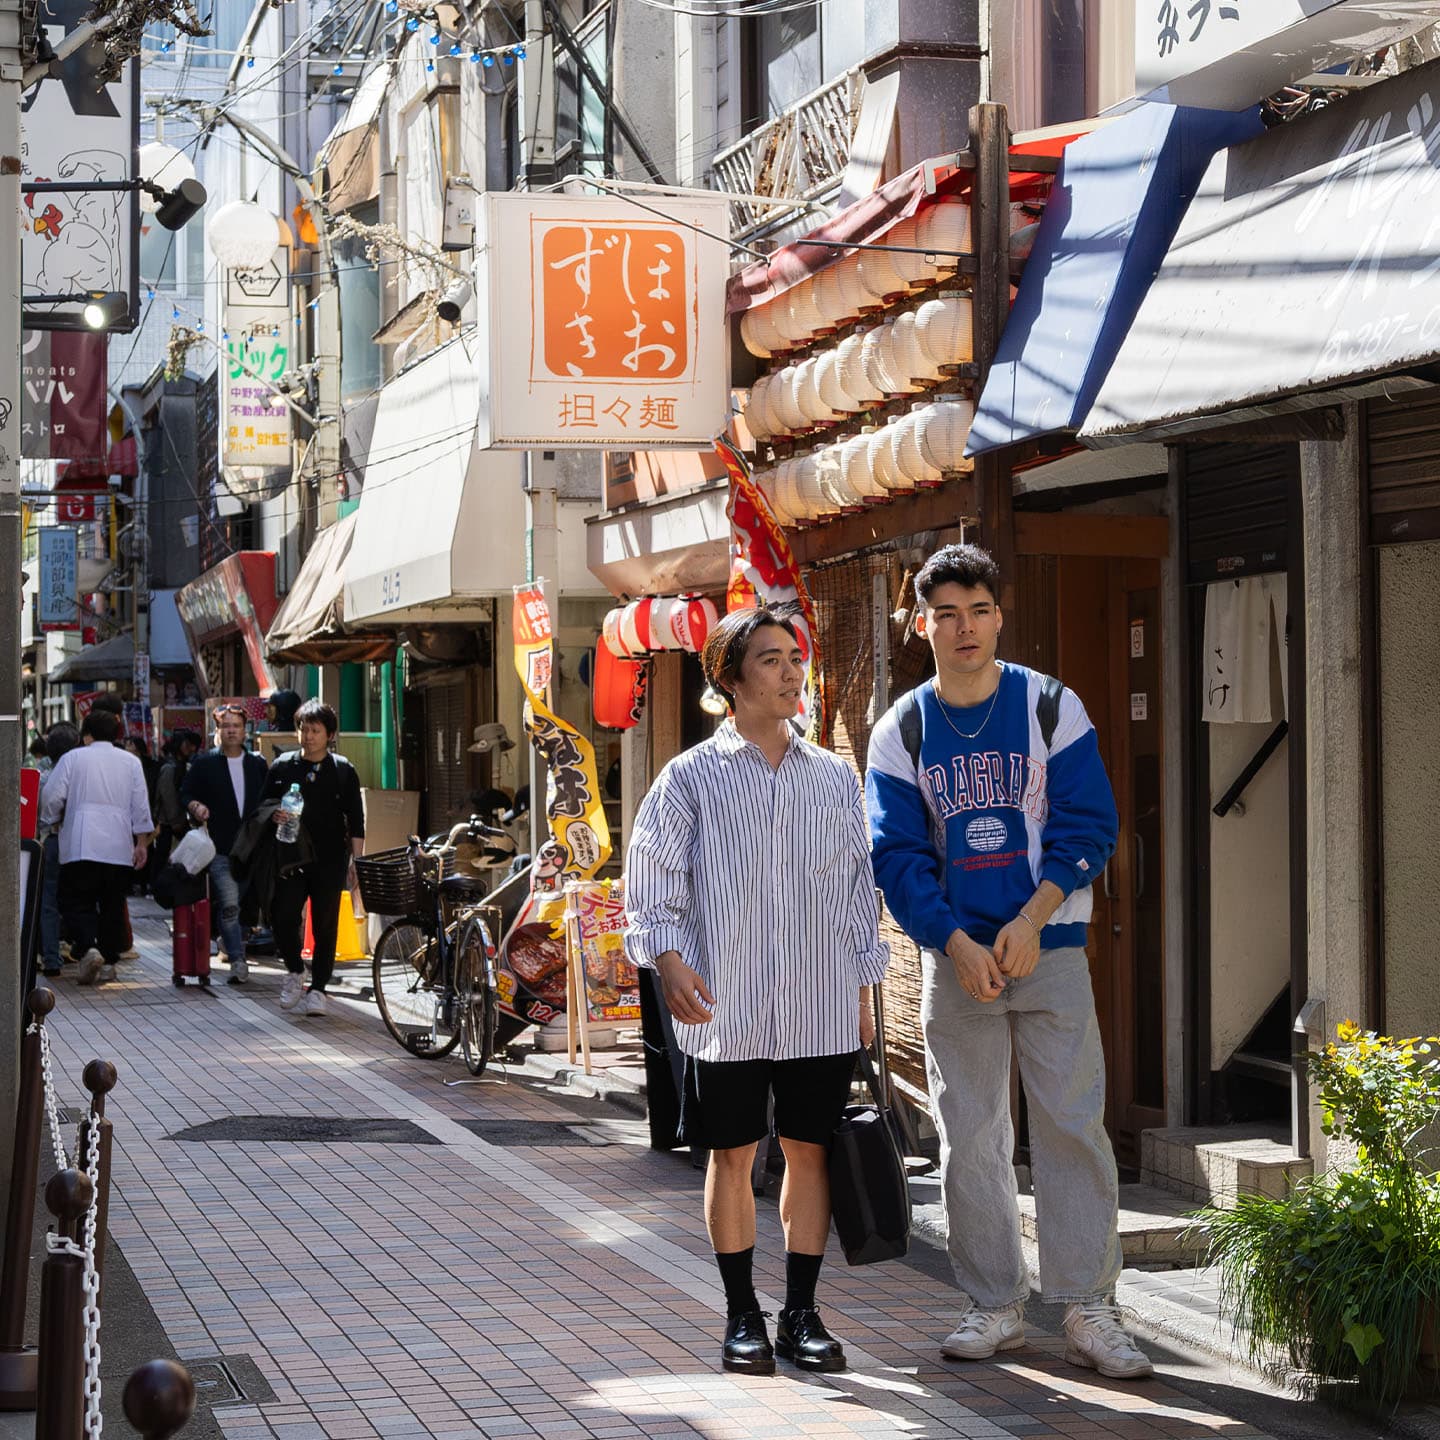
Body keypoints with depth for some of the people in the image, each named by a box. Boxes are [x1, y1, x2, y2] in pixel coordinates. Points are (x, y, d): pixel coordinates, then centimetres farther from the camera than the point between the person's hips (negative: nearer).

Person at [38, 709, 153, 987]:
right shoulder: (131, 762, 9)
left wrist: (52, 822, 17)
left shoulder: (73, 758, 2)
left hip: (81, 846, -3)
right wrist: (141, 844, 10)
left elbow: (52, 797, -1)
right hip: (120, 849, 3)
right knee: (113, 905, 10)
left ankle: (89, 948, -23)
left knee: (76, 903, 0)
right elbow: (140, 807, 6)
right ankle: (108, 960, 11)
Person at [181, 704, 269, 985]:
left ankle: (232, 944, 29)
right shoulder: (203, 764, 6)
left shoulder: (258, 765, 15)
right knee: (229, 905, -13)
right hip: (220, 848, -4)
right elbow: (185, 794, 7)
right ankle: (238, 960, -9)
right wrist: (195, 807, -15)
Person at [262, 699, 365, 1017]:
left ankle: (317, 988, 12)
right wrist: (274, 815, -10)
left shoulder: (343, 770, 5)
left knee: (325, 925, 1)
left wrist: (356, 861, 0)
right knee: (282, 917, -10)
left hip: (330, 860, -1)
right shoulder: (283, 766, 8)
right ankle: (295, 972, 14)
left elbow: (356, 822, 6)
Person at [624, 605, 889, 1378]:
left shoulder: (834, 777, 10)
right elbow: (653, 886, -2)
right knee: (732, 1156, 3)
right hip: (725, 1006, -3)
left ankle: (801, 1313, 15)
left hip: (822, 1007, 3)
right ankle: (742, 1318, 14)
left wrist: (864, 987, 12)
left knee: (809, 1149, 5)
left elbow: (858, 887, 15)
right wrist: (670, 961, -17)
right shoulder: (692, 777, 0)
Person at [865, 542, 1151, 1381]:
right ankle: (995, 1307, 15)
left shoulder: (1052, 708, 1)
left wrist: (1029, 921, -14)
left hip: (1049, 946, -2)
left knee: (1072, 1125, -6)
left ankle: (1090, 1312, -2)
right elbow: (899, 855, 1)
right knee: (970, 1137, 5)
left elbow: (1088, 825, -3)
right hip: (955, 956, 2)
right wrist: (958, 946, -11)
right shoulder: (902, 731, 5)